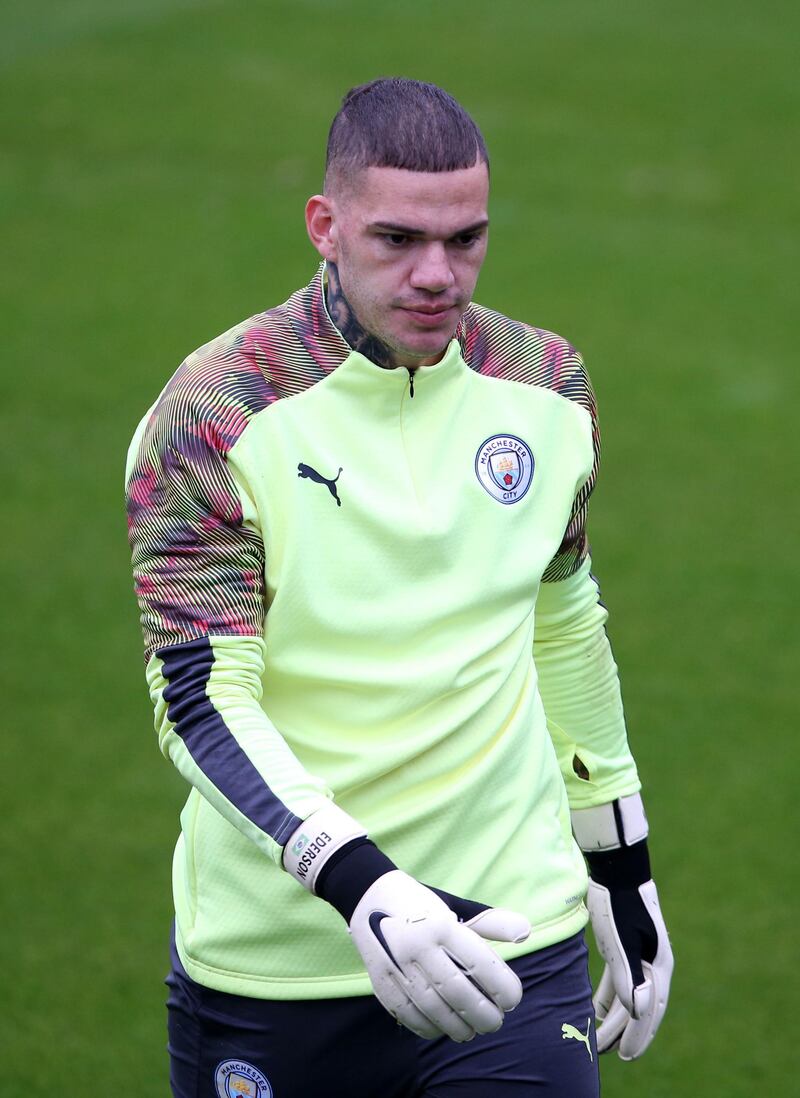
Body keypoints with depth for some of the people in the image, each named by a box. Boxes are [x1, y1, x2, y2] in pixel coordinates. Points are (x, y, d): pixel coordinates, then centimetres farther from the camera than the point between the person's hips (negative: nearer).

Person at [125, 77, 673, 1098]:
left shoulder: (547, 390, 4)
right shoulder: (214, 417, -11)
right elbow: (199, 698, -17)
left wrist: (622, 864, 21)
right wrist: (358, 881, -31)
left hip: (512, 933, 3)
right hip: (264, 965, -2)